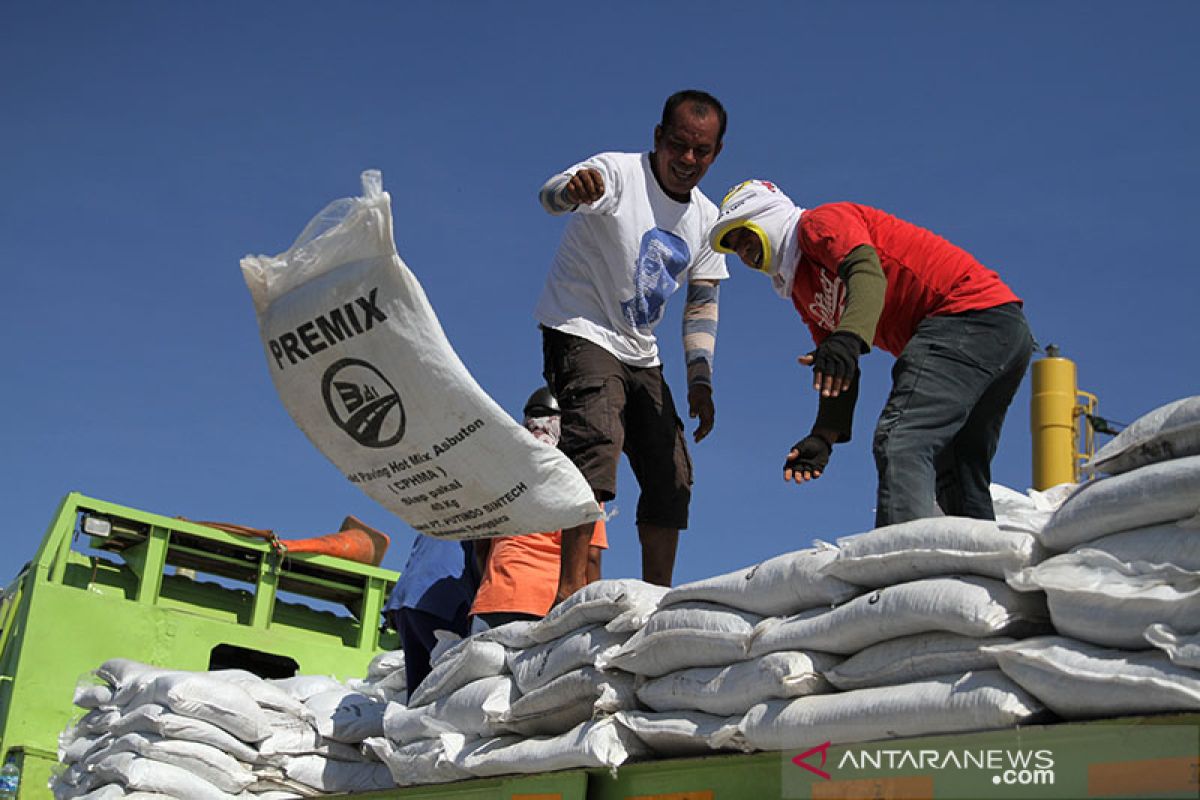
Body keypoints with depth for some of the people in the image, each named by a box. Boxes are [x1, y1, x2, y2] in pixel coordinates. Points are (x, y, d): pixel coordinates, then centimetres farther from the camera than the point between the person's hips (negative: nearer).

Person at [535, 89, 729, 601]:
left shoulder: (706, 219, 7)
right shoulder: (617, 172, -13)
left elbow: (702, 304, 8)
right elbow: (550, 195, -33)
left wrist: (700, 380, -5)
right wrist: (573, 189, -58)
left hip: (640, 355, 8)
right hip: (580, 334, -7)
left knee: (672, 474, 4)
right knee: (597, 436, -31)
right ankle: (572, 587, -38)